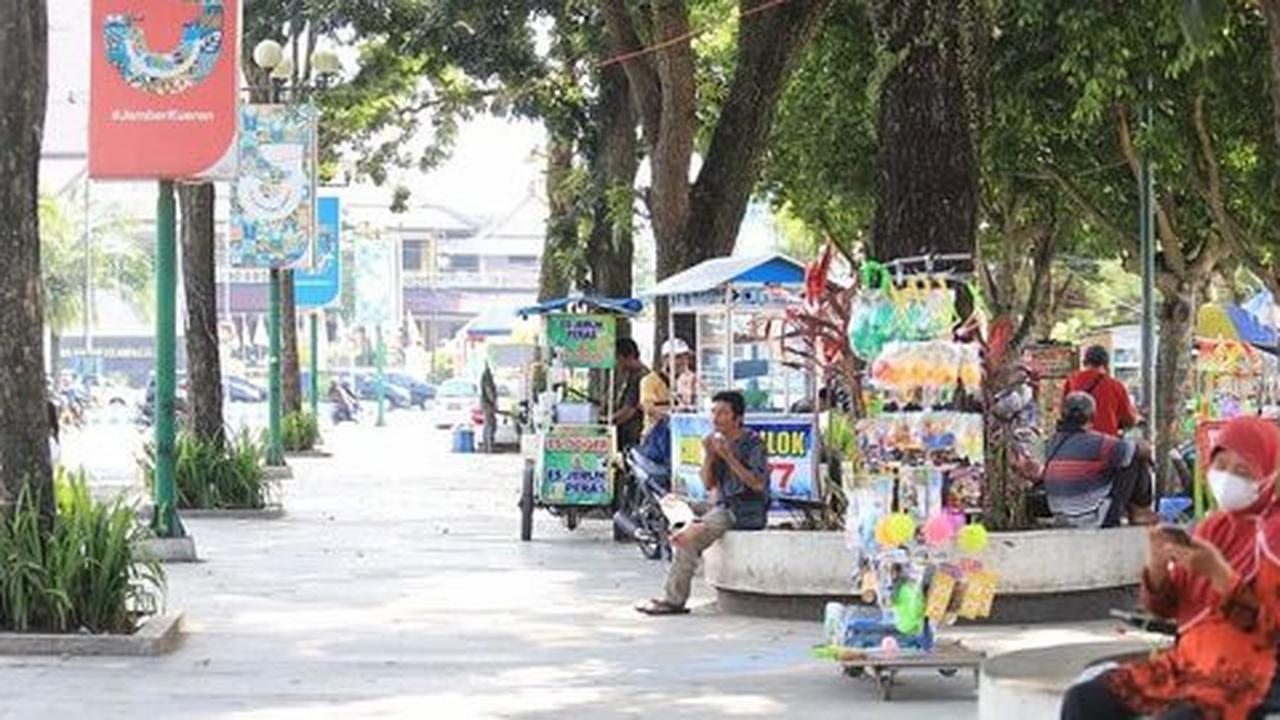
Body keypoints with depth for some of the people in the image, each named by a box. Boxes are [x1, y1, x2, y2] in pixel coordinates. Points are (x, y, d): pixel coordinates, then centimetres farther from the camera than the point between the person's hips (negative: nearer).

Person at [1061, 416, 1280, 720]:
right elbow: (1165, 607, 12)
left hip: (1247, 671, -8)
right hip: (1189, 658, 8)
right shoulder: (1214, 526, 13)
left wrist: (1220, 575, -26)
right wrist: (1158, 566, -9)